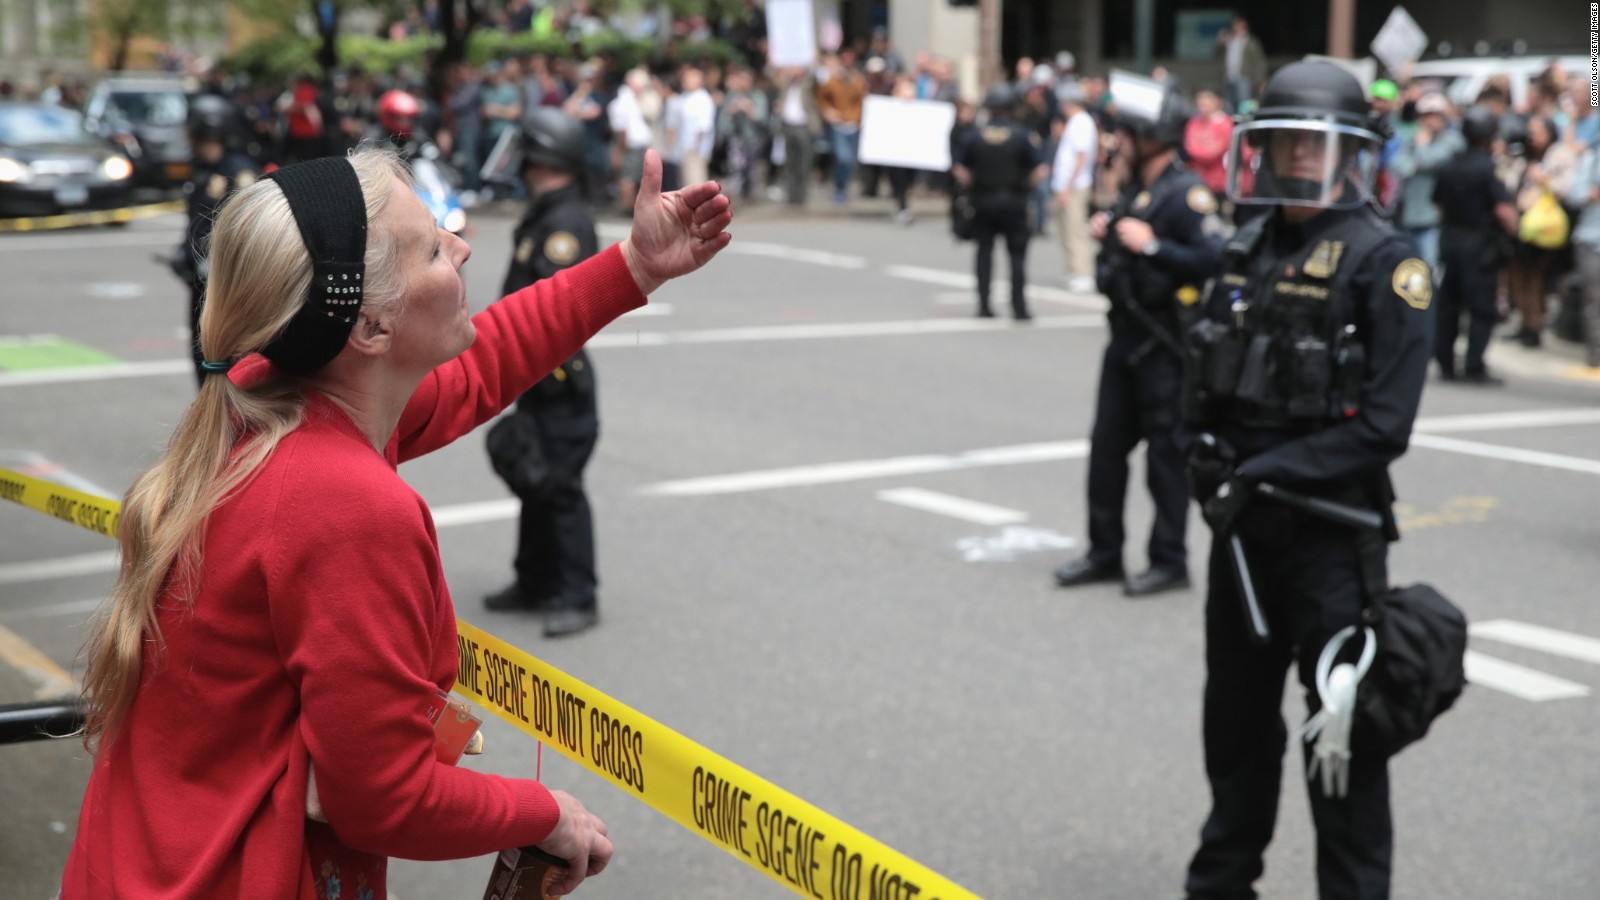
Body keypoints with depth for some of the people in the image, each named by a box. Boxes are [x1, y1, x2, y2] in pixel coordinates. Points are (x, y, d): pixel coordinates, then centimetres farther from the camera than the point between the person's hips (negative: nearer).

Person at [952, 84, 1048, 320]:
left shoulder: (976, 135, -2)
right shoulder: (1022, 135, -7)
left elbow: (959, 168, 0)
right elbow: (1041, 169, -11)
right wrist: (1026, 185, 5)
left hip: (983, 202, 2)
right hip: (1013, 202, -2)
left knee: (984, 253, 10)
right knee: (1017, 254, 5)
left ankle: (984, 305, 8)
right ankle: (1019, 307, 0)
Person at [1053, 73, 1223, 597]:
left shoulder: (1186, 192, -15)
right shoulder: (1137, 187, 14)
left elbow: (1211, 259, -26)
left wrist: (1151, 244, -26)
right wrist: (1106, 235, 7)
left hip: (1164, 343, -9)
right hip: (1127, 336, 9)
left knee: (1165, 451, 0)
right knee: (1107, 445, 12)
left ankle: (1169, 561, 10)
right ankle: (1105, 552, 22)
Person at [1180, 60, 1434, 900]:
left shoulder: (1385, 261, -12)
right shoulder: (1249, 249, 8)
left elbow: (1384, 425, -17)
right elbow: (1204, 380, 14)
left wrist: (1265, 473, -19)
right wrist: (1209, 458, -5)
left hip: (1333, 535, -7)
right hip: (1243, 525, 7)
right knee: (1236, 718, 19)